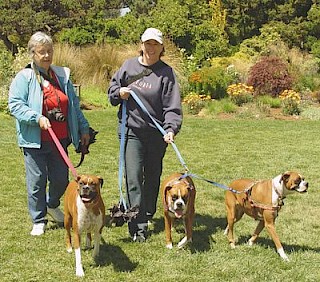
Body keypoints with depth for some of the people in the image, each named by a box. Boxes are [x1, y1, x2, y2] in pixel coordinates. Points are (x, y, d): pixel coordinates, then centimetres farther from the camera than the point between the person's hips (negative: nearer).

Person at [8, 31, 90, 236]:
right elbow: (15, 104, -12)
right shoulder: (24, 77, -5)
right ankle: (39, 220, 18)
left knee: (61, 179, 10)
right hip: (35, 141, -4)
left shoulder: (62, 75, 11)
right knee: (37, 181, 2)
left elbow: (74, 105, 18)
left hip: (60, 140, 4)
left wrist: (83, 128, 17)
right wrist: (37, 118, -23)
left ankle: (52, 205, 40)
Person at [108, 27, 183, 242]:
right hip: (131, 131, 0)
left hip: (157, 133, 0)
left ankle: (148, 215, 34)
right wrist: (119, 92, -6)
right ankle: (138, 226, -8)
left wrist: (171, 128, -24)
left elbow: (172, 106, -9)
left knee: (153, 176, 14)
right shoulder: (129, 66, 4)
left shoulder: (167, 73, -2)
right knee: (134, 177, -8)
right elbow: (112, 88, 17)